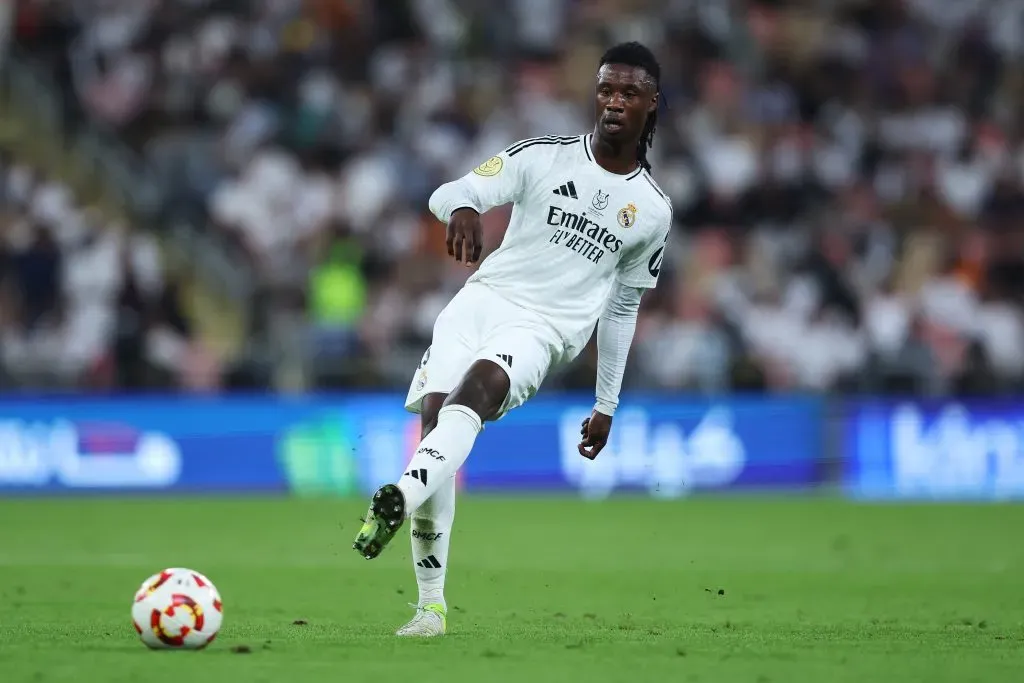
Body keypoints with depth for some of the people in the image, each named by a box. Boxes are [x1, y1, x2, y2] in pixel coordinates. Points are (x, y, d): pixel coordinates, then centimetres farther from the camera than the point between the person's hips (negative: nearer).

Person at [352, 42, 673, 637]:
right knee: (435, 414, -16)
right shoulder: (544, 157, 6)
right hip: (483, 298, 1)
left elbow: (622, 308, 21)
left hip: (542, 329, -1)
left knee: (476, 386, -33)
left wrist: (607, 404, 20)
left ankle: (400, 499, -57)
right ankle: (431, 603, -8)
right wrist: (461, 208, -32)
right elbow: (450, 192, -6)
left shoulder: (653, 210, 11)